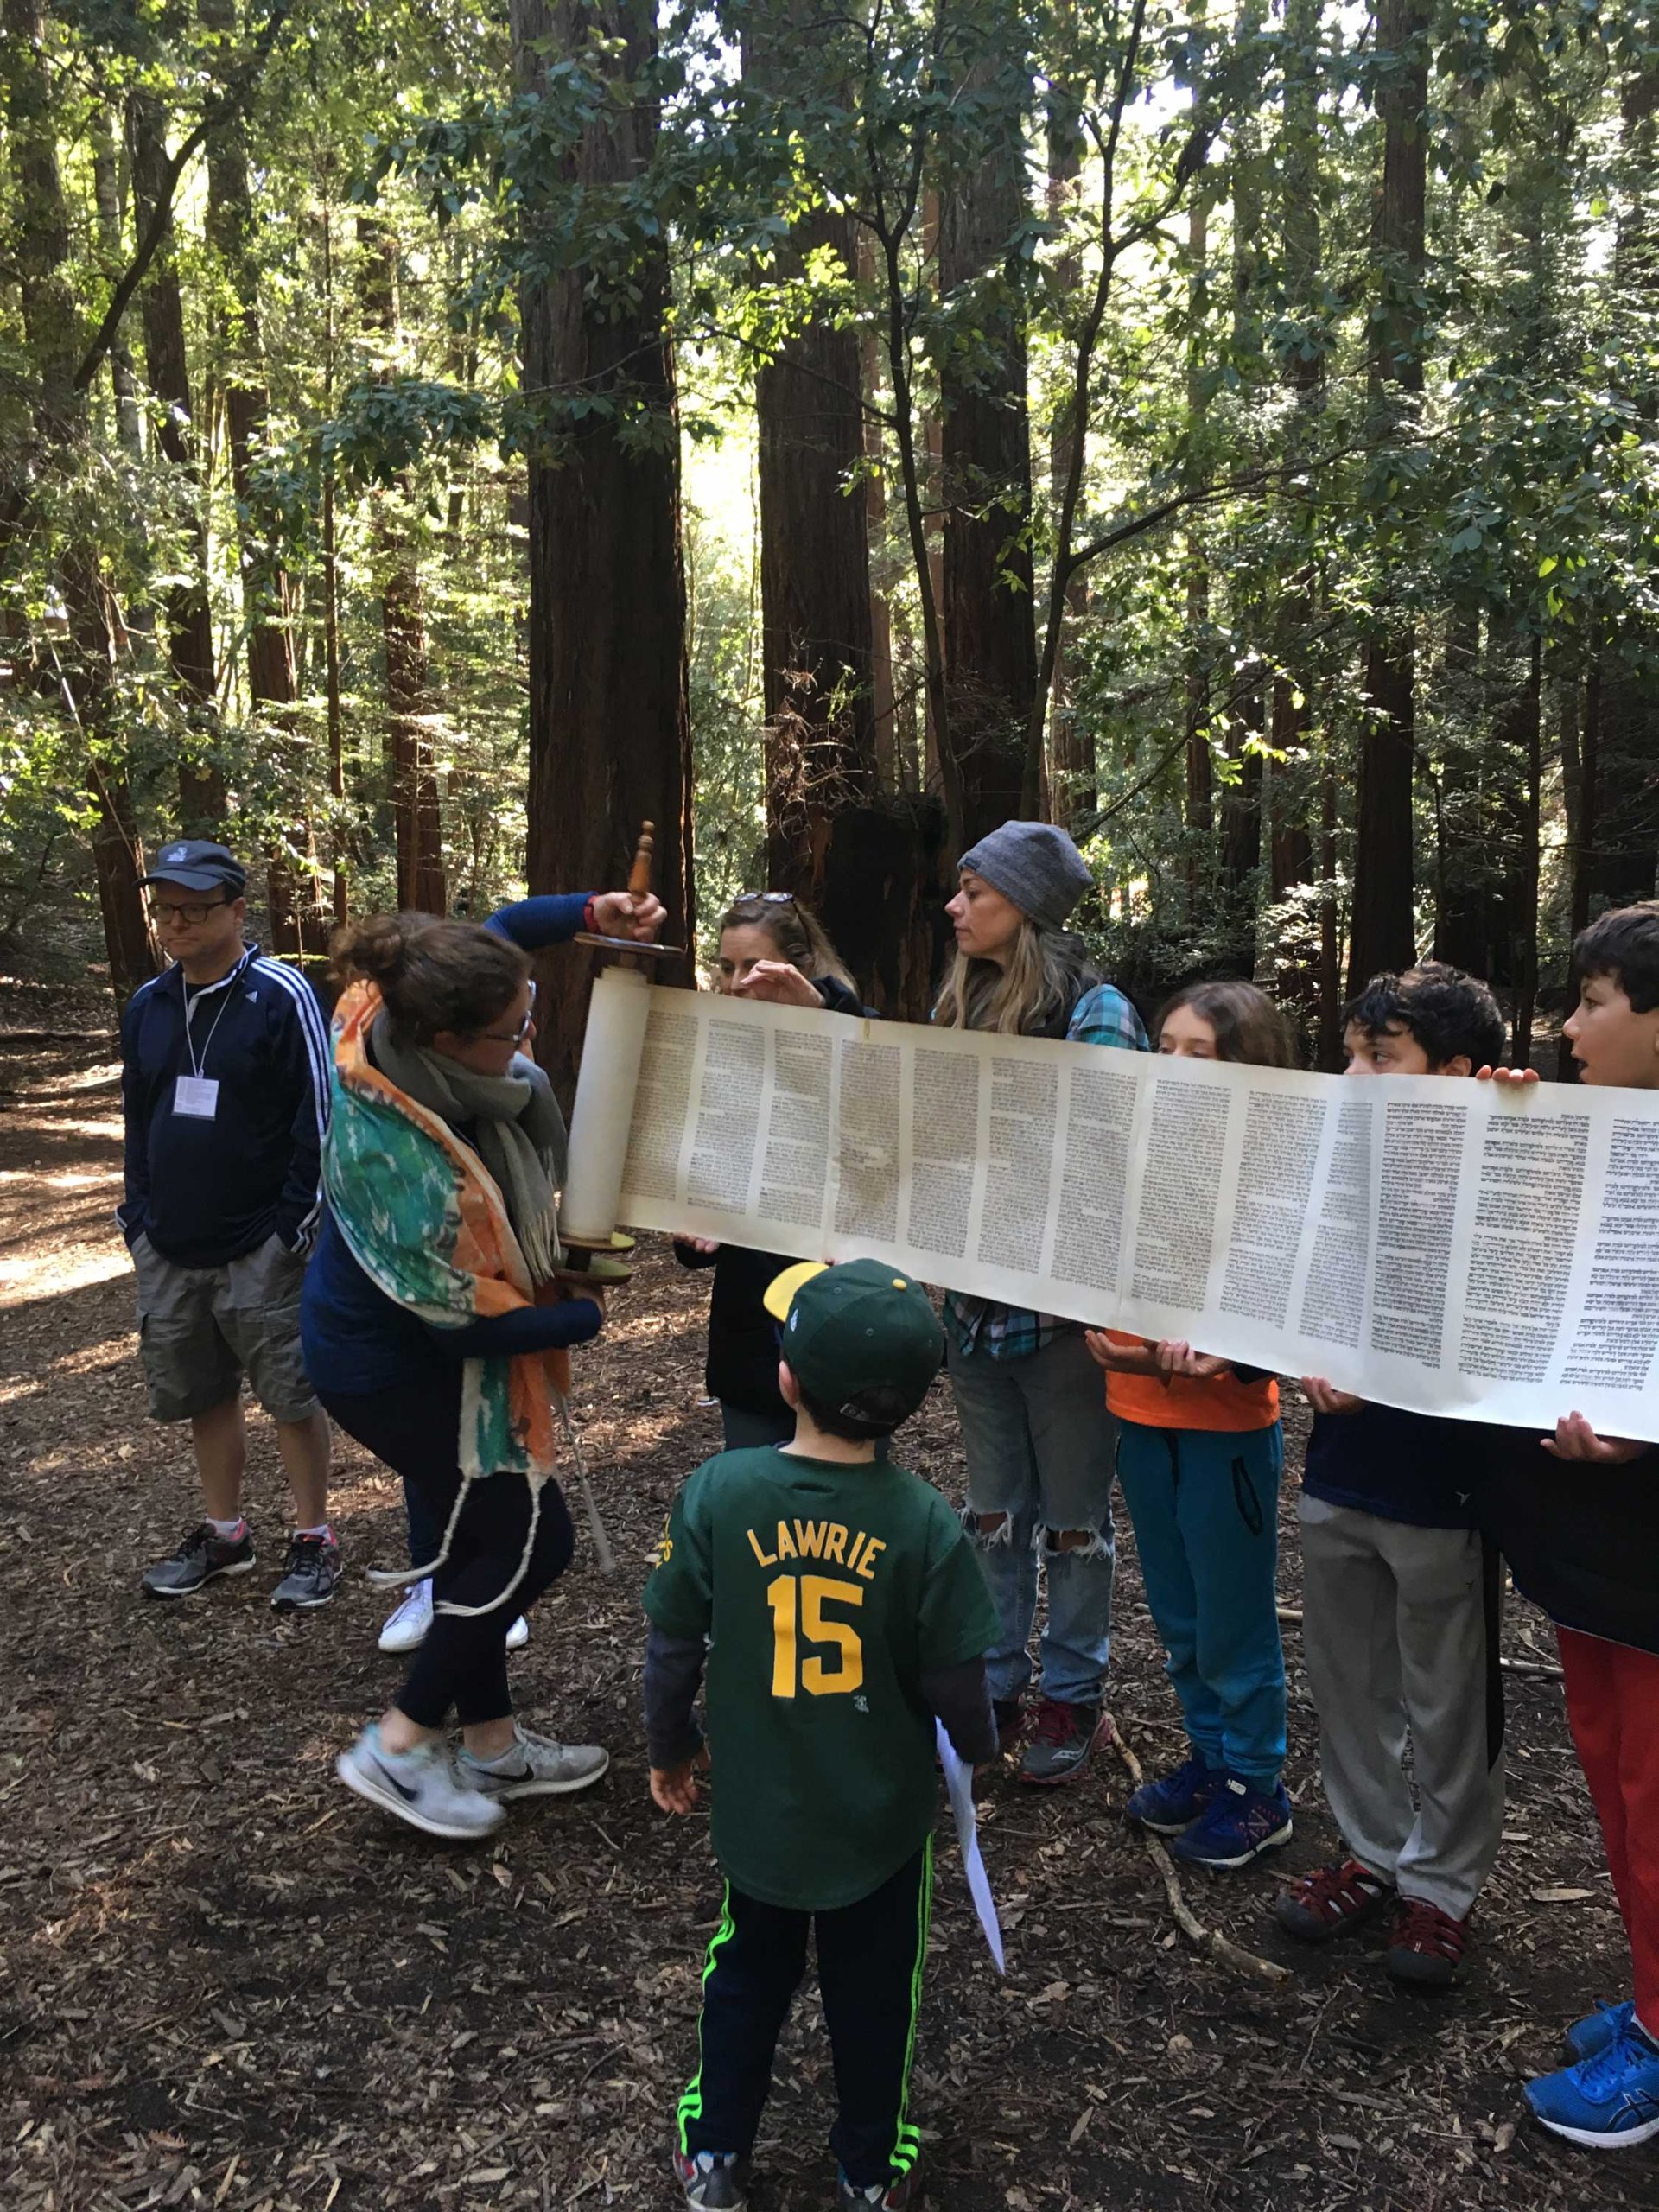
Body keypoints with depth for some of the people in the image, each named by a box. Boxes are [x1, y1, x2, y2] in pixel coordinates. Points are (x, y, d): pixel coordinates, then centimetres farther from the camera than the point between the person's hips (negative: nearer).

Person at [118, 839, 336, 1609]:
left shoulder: (281, 996, -11)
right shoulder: (146, 1006, 8)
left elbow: (319, 1118, -11)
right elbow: (137, 1121, 16)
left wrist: (295, 1224, -12)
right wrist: (139, 1217, 11)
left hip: (261, 1250, -6)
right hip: (169, 1253, 6)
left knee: (291, 1395, 3)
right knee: (202, 1396, 15)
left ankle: (313, 1539, 17)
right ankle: (222, 1532, 31)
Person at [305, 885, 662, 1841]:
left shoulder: (395, 1017, -14)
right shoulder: (406, 1163, -37)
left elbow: (506, 930, 6)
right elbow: (469, 1325, -25)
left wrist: (593, 913, -12)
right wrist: (589, 1316, -11)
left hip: (380, 1338, 9)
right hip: (401, 1370, -9)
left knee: (482, 1541, 17)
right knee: (533, 1540, 4)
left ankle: (494, 1746, 33)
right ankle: (398, 1747, 17)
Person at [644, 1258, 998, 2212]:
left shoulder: (719, 1490, -22)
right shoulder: (924, 1523, -24)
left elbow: (673, 1648, -12)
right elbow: (957, 1684, -15)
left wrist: (670, 1747, 7)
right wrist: (979, 1742, 8)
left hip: (757, 1805, 1)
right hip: (881, 1811, -1)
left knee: (748, 1976, 26)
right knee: (872, 1992, 23)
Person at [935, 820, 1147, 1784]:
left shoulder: (1096, 1011, -12)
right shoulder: (961, 1004, 8)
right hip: (974, 1296, 6)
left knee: (1073, 1514, 10)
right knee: (995, 1507, 17)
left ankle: (1072, 1697, 25)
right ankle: (995, 1683, 31)